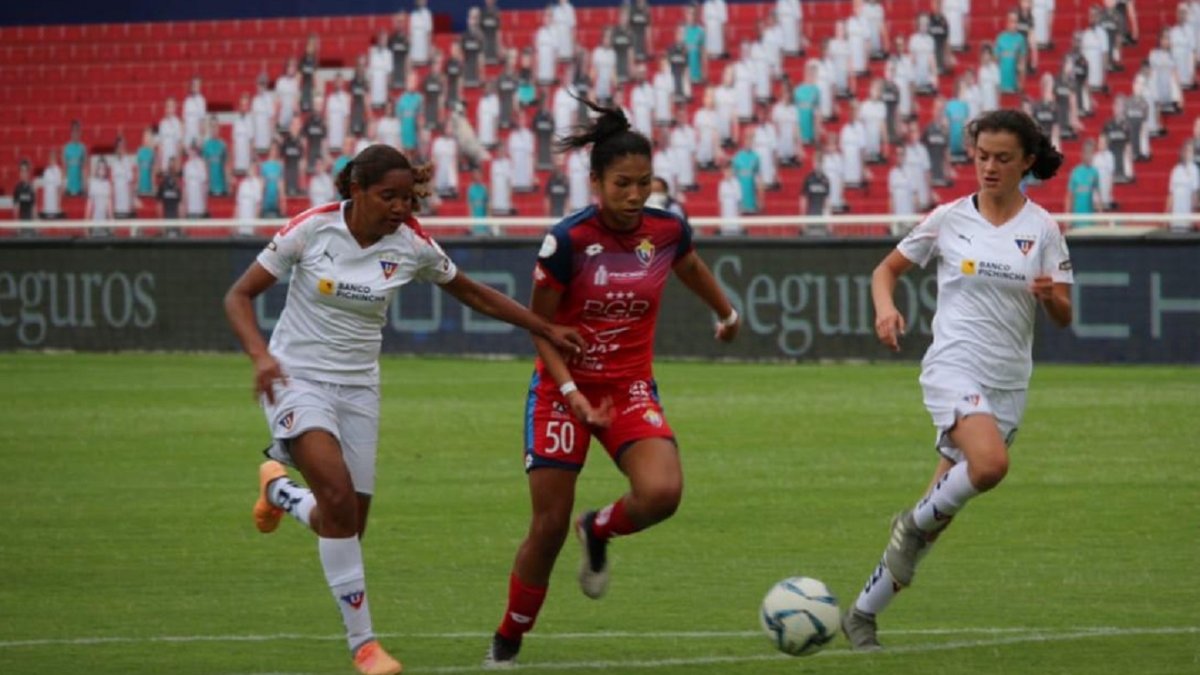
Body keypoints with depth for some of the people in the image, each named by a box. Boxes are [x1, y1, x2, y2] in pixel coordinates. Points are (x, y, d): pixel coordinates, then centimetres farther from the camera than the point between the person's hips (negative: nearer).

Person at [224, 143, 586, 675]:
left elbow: (472, 293, 10)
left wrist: (546, 331, 8)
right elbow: (240, 296, -8)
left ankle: (279, 487, 37)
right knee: (339, 497, -26)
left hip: (358, 387, 4)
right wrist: (260, 354, -25)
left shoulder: (412, 246, -7)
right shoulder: (312, 229, -15)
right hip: (296, 377, -4)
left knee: (345, 527, 2)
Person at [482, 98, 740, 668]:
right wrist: (572, 394, -20)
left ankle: (598, 533, 11)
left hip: (631, 388, 3)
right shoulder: (568, 241, -17)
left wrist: (727, 313, 36)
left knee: (661, 493, -24)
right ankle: (507, 642, 18)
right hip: (563, 388, -3)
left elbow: (690, 268, 19)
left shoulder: (667, 231, -6)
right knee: (549, 525, -4)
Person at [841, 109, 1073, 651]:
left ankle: (862, 616, 17)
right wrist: (885, 306, -8)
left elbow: (1063, 317, 3)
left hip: (1008, 383, 3)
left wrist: (1050, 294, -20)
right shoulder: (949, 219, 1)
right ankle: (918, 521, -6)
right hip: (953, 367, -3)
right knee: (990, 464, -33)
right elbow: (888, 268, 13)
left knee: (936, 519, 5)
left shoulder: (1042, 229, 3)